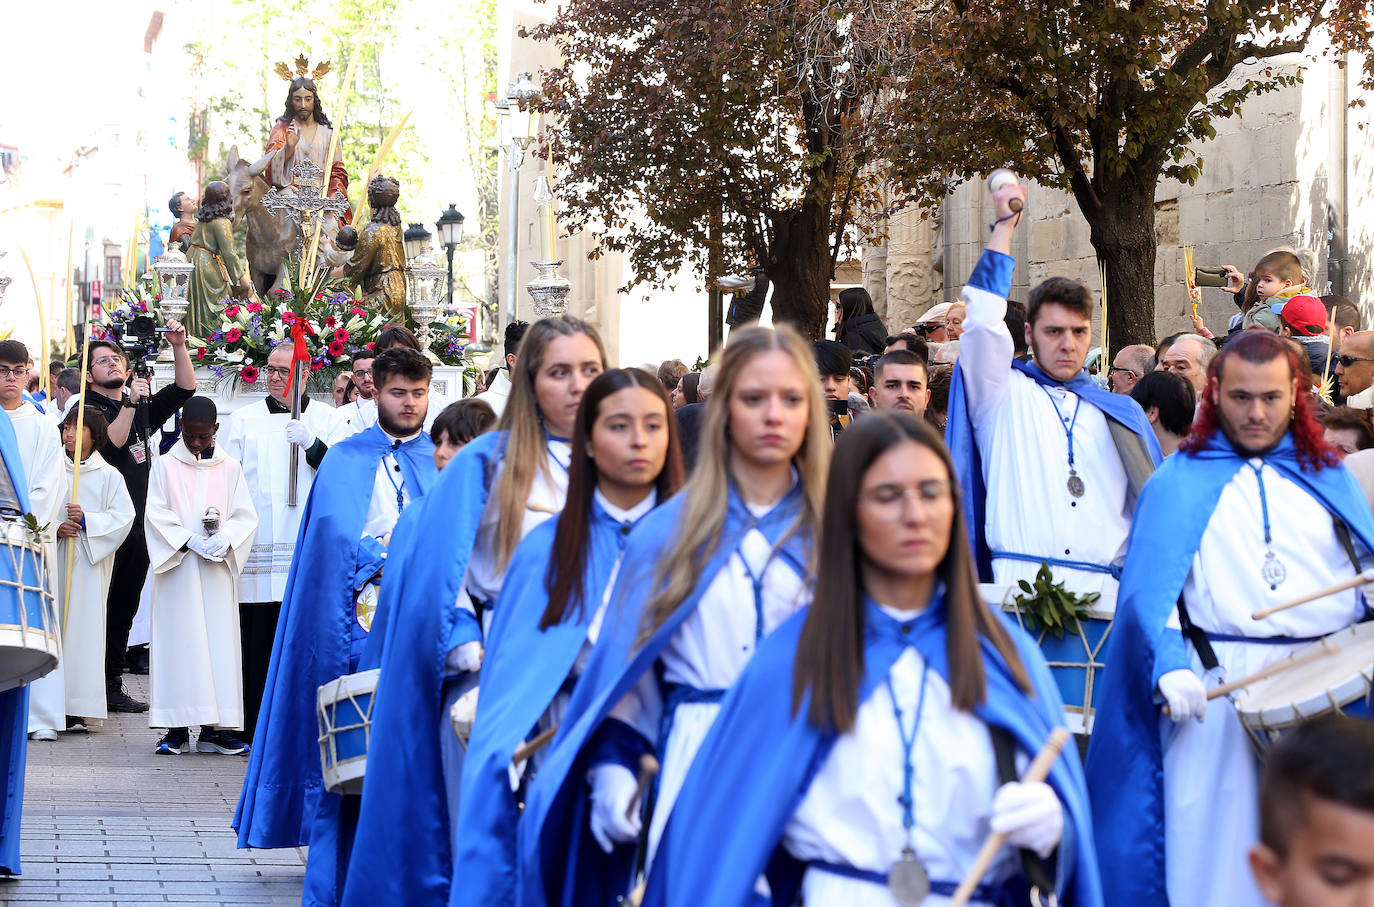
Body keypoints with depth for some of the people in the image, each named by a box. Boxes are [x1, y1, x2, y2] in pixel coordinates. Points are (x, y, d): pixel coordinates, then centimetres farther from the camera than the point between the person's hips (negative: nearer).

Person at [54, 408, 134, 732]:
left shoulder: (108, 476, 4)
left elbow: (123, 516, -2)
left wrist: (86, 520, -14)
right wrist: (55, 528, -11)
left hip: (90, 561, -2)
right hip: (55, 557, 2)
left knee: (84, 626, -5)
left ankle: (79, 709, -3)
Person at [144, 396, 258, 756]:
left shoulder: (230, 469, 10)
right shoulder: (166, 466, 5)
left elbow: (246, 516, 6)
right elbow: (156, 514, -3)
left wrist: (224, 538, -13)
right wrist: (190, 541, -15)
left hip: (218, 570, 2)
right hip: (177, 567, -2)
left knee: (219, 641, -1)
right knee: (178, 641, -4)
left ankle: (215, 727, 1)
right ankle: (176, 727, -2)